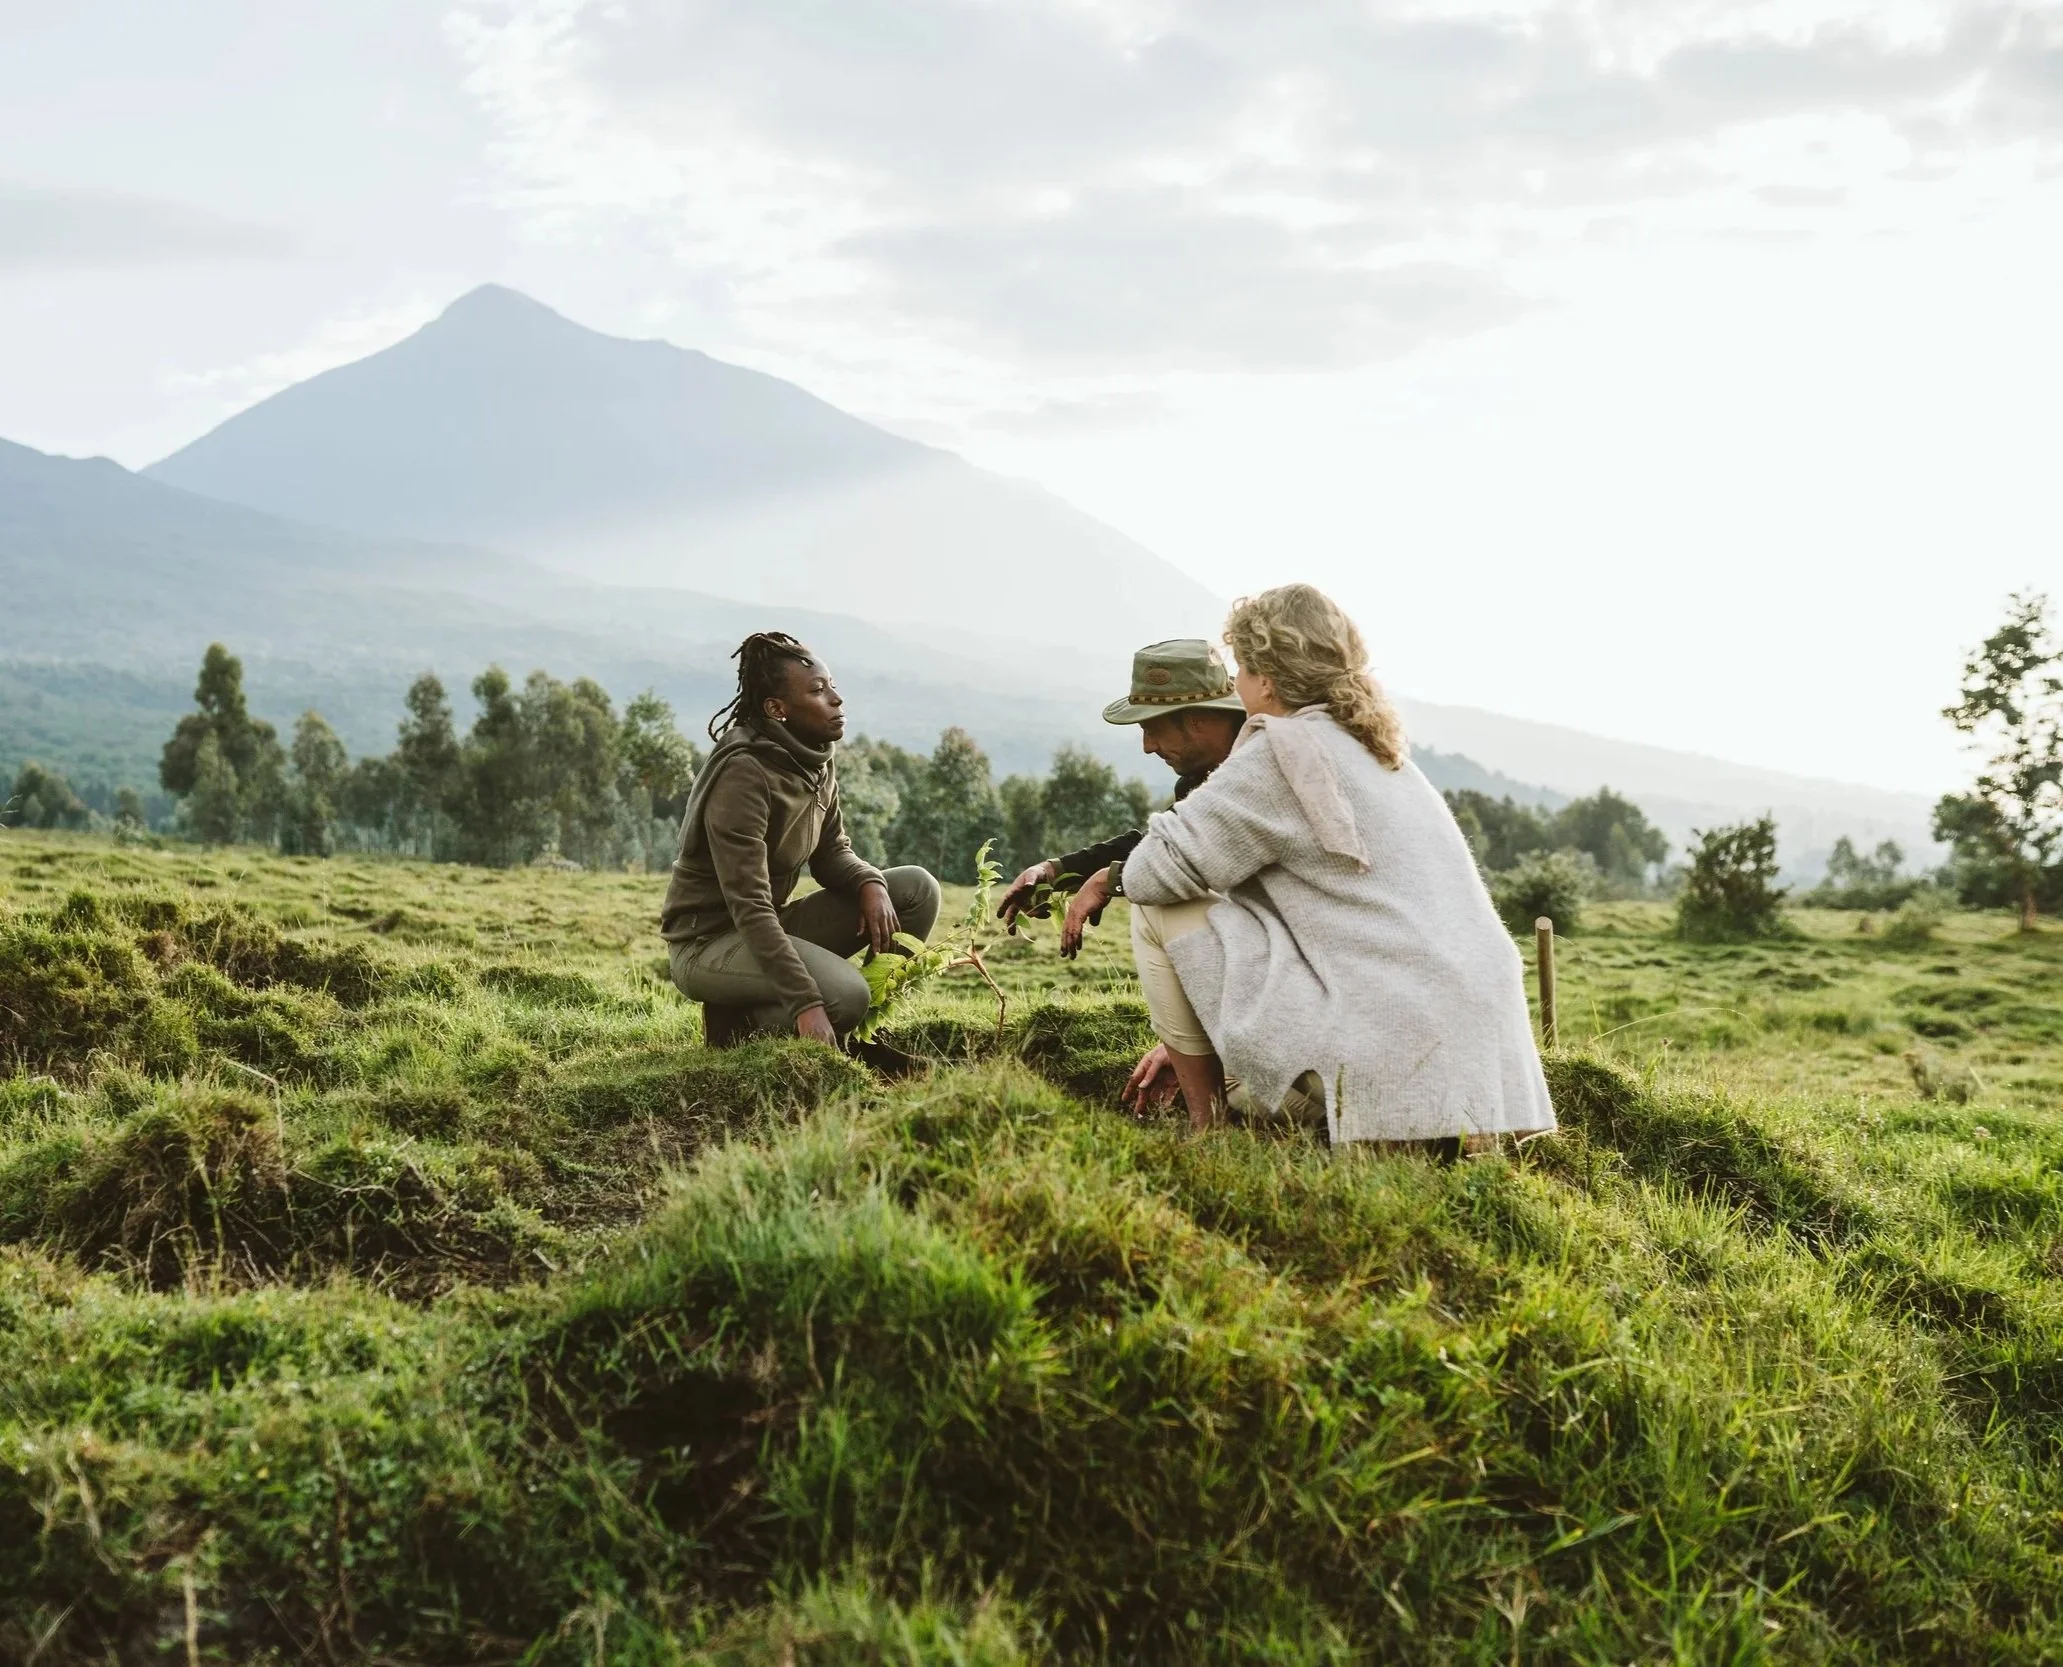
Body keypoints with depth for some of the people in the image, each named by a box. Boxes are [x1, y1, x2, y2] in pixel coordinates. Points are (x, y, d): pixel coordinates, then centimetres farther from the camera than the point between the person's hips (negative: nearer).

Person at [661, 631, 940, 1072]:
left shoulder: (818, 760, 2)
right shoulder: (743, 774, -25)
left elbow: (832, 853, 11)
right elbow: (749, 908, -29)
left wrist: (871, 885, -14)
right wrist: (805, 1004, -35)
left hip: (772, 927, 9)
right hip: (708, 941, -9)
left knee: (917, 888, -4)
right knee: (845, 994, -33)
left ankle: (844, 1036, 0)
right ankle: (736, 1022, -5)